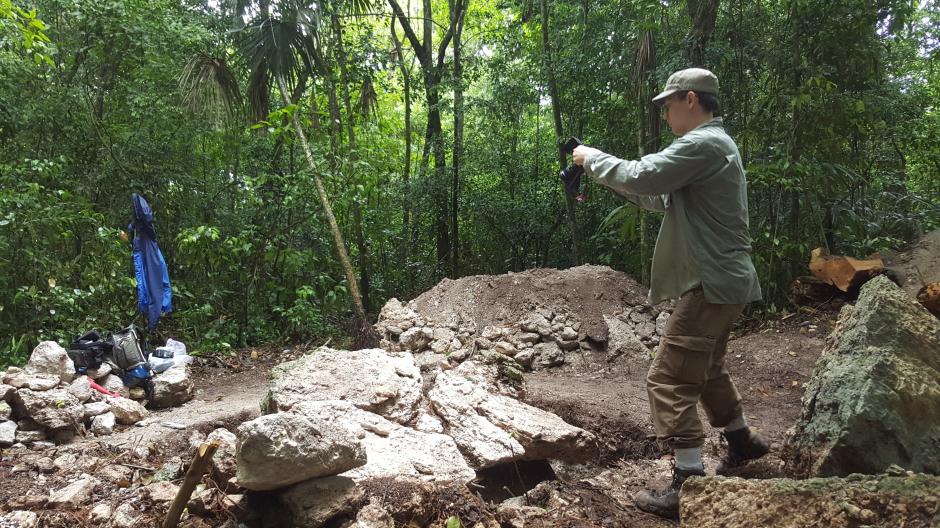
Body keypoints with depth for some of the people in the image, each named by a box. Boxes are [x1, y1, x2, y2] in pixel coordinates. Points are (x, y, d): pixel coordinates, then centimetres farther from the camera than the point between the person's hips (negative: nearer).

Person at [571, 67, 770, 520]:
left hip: (711, 283, -11)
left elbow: (641, 177, -23)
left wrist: (592, 158, -7)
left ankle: (689, 485, -5)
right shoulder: (712, 144, 18)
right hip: (722, 280, 11)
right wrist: (604, 173, 12)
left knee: (669, 380, -9)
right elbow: (661, 197, 20)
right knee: (706, 367, 26)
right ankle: (741, 441, 43)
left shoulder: (702, 144, -17)